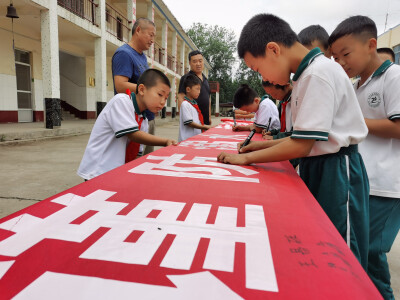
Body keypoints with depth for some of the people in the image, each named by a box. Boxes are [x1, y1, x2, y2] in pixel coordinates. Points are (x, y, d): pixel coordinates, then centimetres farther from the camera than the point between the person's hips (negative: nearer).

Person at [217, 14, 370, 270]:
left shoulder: (319, 73, -19)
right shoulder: (308, 73, 10)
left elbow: (301, 145, -23)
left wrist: (247, 158, -14)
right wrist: (264, 145, 7)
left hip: (336, 171, -9)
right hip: (316, 168, 9)